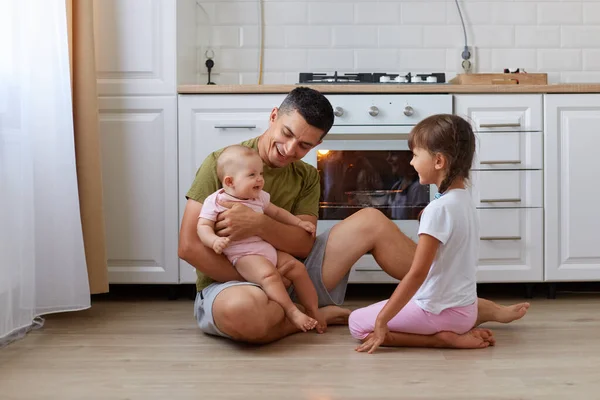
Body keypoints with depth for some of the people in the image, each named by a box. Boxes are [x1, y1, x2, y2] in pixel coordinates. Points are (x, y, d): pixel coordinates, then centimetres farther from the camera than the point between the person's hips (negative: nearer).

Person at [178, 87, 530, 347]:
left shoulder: (306, 177, 5)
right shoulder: (223, 163, -11)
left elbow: (303, 246, -8)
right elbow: (190, 246, -16)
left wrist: (257, 224, -28)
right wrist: (258, 283, -20)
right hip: (230, 284, -5)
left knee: (371, 221, -7)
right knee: (243, 309, -46)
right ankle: (321, 317, -17)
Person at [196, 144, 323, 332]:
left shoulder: (259, 197, 12)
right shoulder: (215, 201, -7)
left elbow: (277, 212, 28)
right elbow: (203, 226, -13)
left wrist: (299, 222, 22)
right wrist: (214, 240, -33)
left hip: (269, 248, 8)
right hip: (243, 255, -8)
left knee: (298, 268, 1)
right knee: (268, 273, -33)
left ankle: (314, 310, 13)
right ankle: (291, 312, -29)